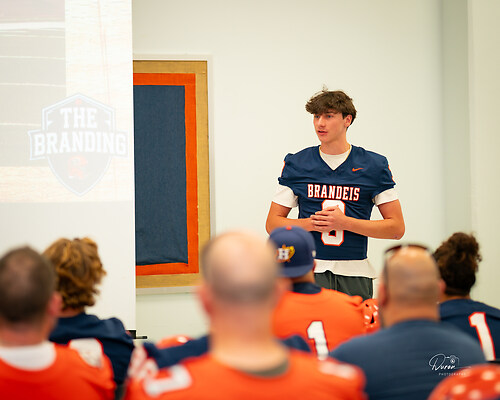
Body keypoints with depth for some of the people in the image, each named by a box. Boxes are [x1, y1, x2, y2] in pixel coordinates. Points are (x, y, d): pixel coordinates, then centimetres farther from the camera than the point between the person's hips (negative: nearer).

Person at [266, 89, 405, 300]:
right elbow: (273, 223, 9)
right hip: (309, 272, 0)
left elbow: (397, 228, 1)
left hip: (354, 274, 0)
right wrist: (311, 223, -10)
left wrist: (345, 222, -10)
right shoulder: (296, 164, 7)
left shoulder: (374, 165, 4)